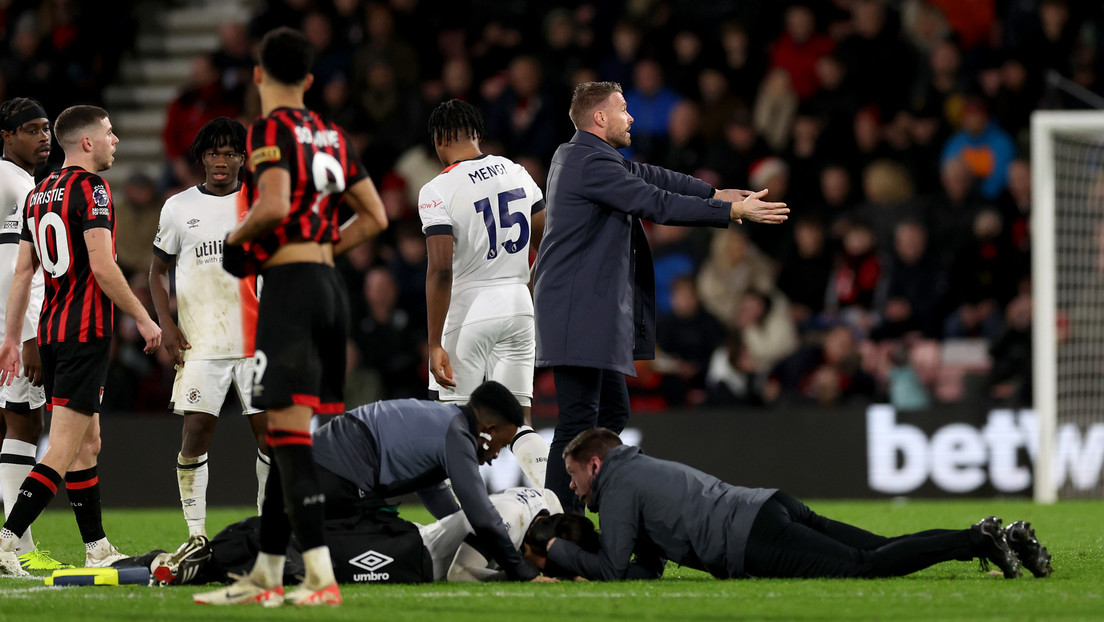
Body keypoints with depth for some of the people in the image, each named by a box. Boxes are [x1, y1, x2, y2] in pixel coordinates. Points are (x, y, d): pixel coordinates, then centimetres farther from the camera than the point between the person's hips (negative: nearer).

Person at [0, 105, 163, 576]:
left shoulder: (39, 193, 14)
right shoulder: (90, 188, -11)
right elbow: (103, 267, -18)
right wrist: (143, 319, -10)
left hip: (51, 330, 9)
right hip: (86, 330, -9)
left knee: (87, 443, 15)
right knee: (64, 450, -10)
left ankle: (97, 548, 19)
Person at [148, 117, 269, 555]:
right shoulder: (179, 207, 6)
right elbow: (158, 270, 14)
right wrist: (166, 323, 0)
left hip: (257, 342, 0)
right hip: (201, 344, 0)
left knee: (270, 433, -3)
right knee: (196, 433, -7)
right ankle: (195, 533, 1)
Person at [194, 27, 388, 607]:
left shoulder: (270, 130, -7)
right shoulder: (331, 135, 15)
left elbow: (275, 205, -22)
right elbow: (374, 217, 19)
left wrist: (237, 239, -5)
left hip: (289, 284, -8)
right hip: (330, 285, 8)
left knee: (289, 433, -10)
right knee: (286, 434, 13)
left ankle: (321, 578, -19)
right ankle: (266, 575, 18)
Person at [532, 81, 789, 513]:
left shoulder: (577, 154, 17)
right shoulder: (591, 163, -15)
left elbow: (646, 176, 22)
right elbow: (656, 203, -16)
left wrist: (712, 193, 17)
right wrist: (732, 211, -12)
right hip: (580, 312, -11)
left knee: (613, 411, 15)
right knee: (579, 419, -12)